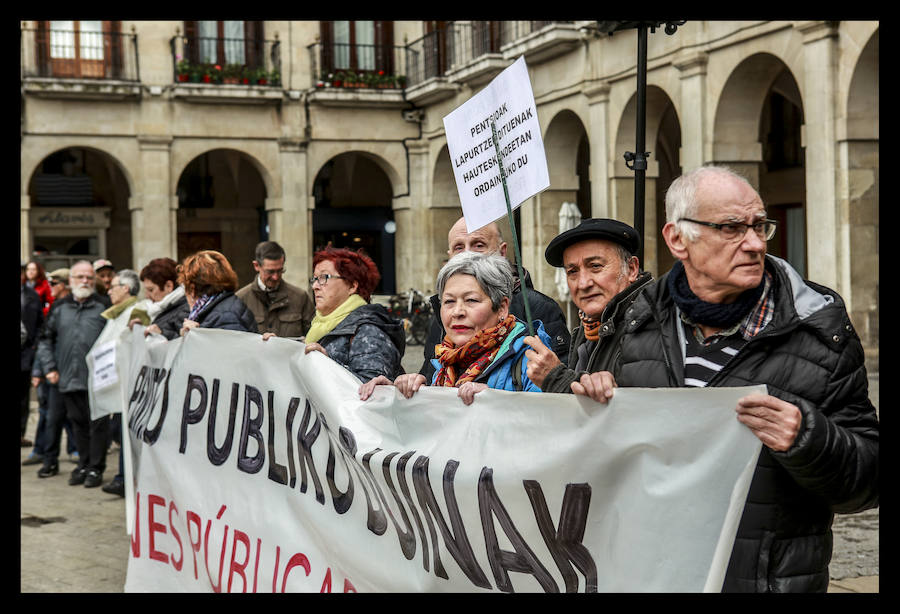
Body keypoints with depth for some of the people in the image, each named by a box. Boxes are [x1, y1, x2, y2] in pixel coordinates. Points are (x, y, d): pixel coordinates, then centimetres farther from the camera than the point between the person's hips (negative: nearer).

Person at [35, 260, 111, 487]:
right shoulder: (59, 307, 11)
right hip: (68, 379, 4)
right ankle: (83, 466, 22)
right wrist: (50, 368, 9)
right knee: (78, 424, 12)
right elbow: (45, 339, 17)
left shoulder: (104, 306, 0)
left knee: (98, 424, -1)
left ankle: (96, 468, 7)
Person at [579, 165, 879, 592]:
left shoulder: (819, 332, -9)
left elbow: (866, 481, -9)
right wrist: (599, 397, -5)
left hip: (771, 579, -3)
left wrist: (808, 441, -27)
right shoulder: (639, 325, 1)